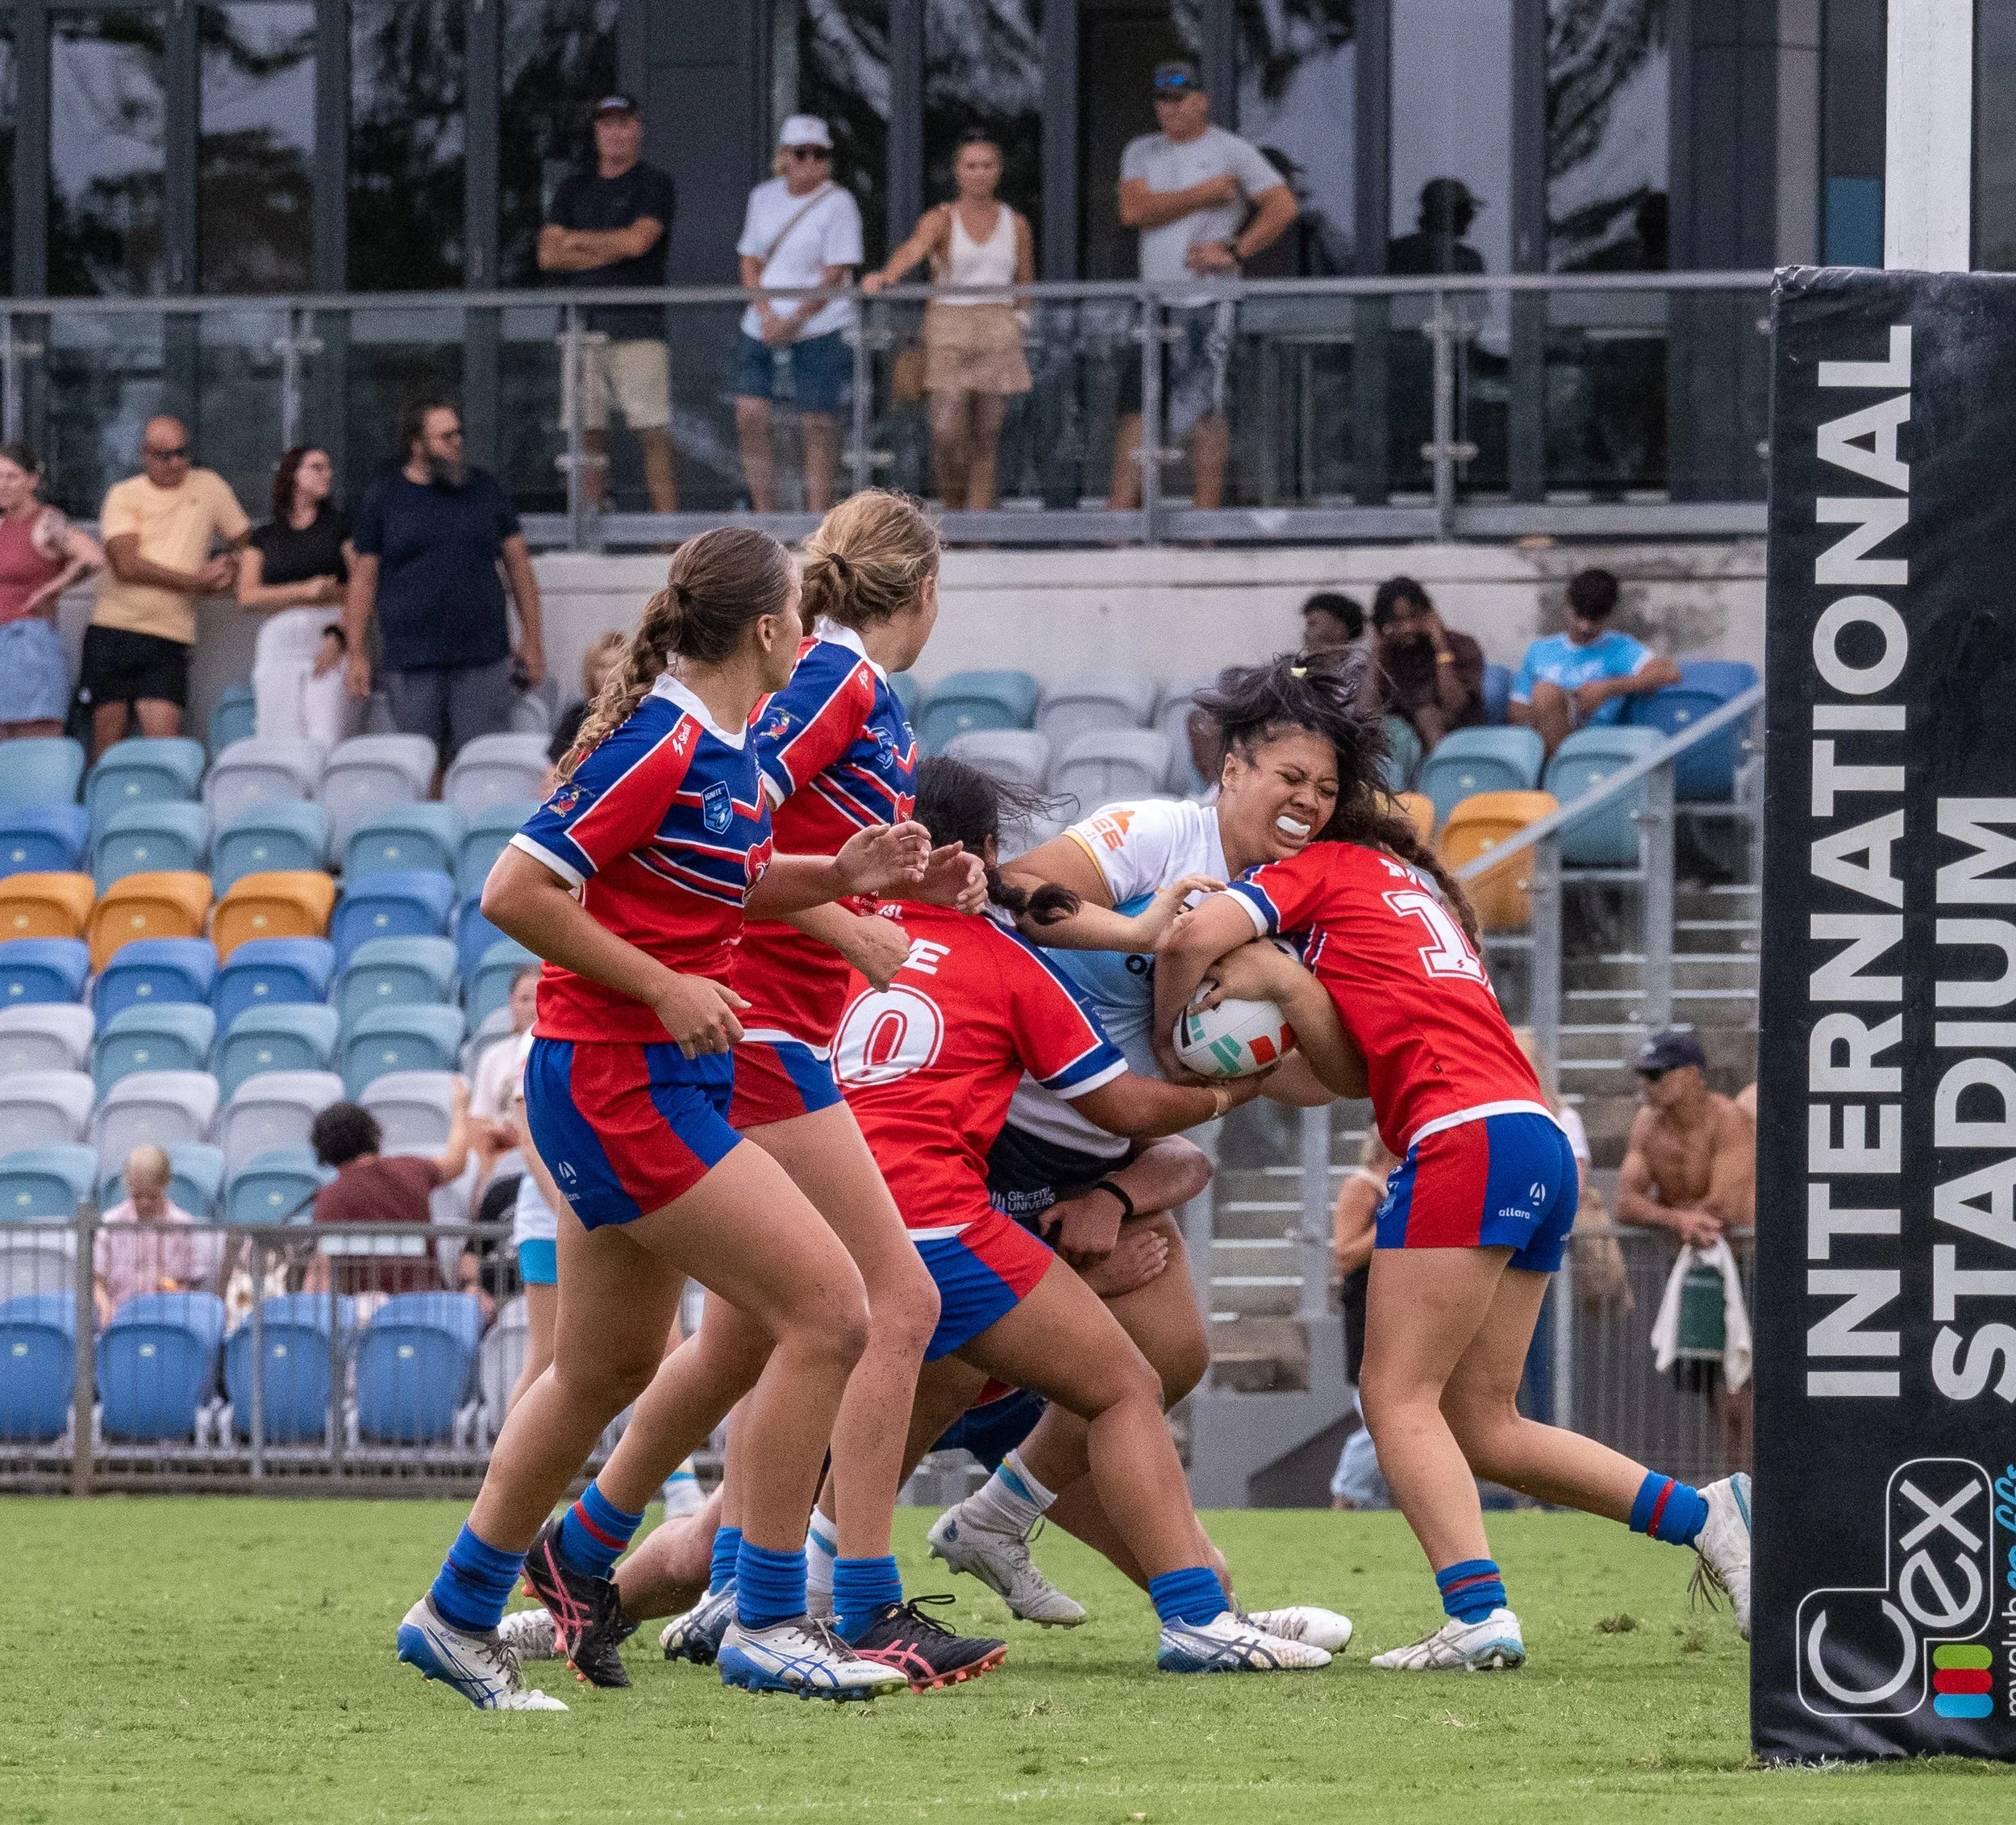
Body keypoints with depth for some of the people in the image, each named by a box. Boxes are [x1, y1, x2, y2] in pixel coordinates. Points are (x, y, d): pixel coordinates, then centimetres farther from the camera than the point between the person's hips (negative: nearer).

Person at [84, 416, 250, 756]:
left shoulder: (208, 487, 10)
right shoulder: (123, 496, 2)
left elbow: (242, 540, 22)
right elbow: (126, 565, -10)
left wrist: (229, 571, -1)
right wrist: (198, 580, -8)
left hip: (169, 638, 1)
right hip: (113, 628, -1)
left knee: (164, 737, -13)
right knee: (107, 739, 0)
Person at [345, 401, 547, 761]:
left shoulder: (485, 490, 10)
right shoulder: (387, 499, 6)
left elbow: (518, 565, 14)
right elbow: (363, 580, 7)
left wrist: (531, 638, 9)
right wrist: (355, 654, 2)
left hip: (483, 661, 1)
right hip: (411, 665, -1)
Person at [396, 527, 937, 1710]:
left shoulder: (727, 746, 9)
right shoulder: (662, 745, -19)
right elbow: (516, 894, -20)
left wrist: (840, 873, 10)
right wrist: (662, 985, -19)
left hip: (666, 1078, 10)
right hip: (623, 1087, -10)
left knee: (609, 1367, 19)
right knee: (829, 1311, -12)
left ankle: (461, 1615, 32)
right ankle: (768, 1625, -7)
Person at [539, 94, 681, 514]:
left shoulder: (654, 184, 3)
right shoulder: (575, 188, 18)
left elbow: (638, 240, -13)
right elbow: (549, 255, 8)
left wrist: (580, 240, 2)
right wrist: (610, 250, -3)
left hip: (638, 326, -5)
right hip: (587, 328, 5)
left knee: (654, 434, -10)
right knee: (589, 434, 2)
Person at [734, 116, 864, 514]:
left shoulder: (838, 204, -5)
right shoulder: (764, 198, 11)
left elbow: (835, 276, -9)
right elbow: (751, 260, 12)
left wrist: (794, 320, -15)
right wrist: (766, 314, -4)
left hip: (820, 328, -5)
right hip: (763, 328, 5)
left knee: (818, 428, -5)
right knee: (749, 418, -6)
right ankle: (764, 516, 0)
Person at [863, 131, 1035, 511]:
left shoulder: (1016, 224, 10)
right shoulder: (941, 220, 0)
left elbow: (1026, 284, 18)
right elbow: (913, 250, -21)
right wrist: (885, 276, -41)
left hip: (999, 332, 2)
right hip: (949, 327, -2)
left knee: (986, 436, -1)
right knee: (947, 432, -12)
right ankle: (953, 505, 12)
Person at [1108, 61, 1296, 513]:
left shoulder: (1231, 151, 0)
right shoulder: (1142, 152, 14)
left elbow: (1283, 206, -7)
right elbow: (1133, 210, -3)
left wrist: (1234, 250, -14)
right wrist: (1203, 194, -7)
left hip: (1205, 301, -5)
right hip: (1153, 301, 5)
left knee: (1203, 411, -7)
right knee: (1136, 408, 0)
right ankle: (1121, 516, -1)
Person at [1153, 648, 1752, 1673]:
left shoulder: (1318, 870, 6)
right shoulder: (1405, 879, 29)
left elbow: (1195, 936, -13)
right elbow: (1355, 1073, 17)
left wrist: (1172, 1048, 2)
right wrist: (1284, 987, 2)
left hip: (1467, 1137, -8)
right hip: (1539, 1141, 8)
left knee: (1399, 1396, -9)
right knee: (1481, 1425, 10)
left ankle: (1478, 1615, -25)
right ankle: (1703, 1514, 3)